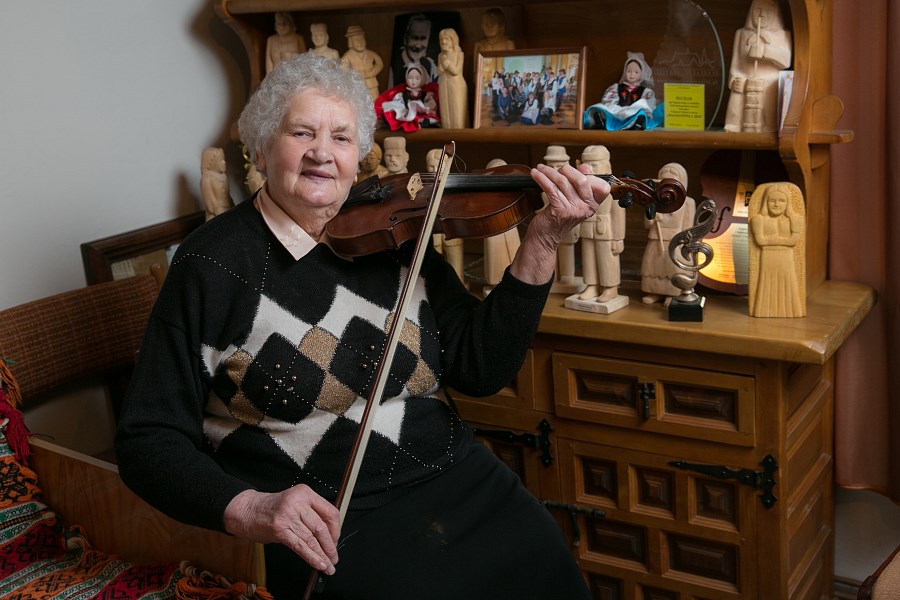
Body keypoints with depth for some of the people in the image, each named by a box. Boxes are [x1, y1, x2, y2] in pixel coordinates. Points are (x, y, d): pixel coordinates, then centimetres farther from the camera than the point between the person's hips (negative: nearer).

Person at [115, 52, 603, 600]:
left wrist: (541, 243, -9)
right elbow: (149, 440, -5)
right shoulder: (213, 263, -4)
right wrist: (246, 509, -24)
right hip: (328, 529, -4)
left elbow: (483, 369, 2)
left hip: (459, 482, 4)